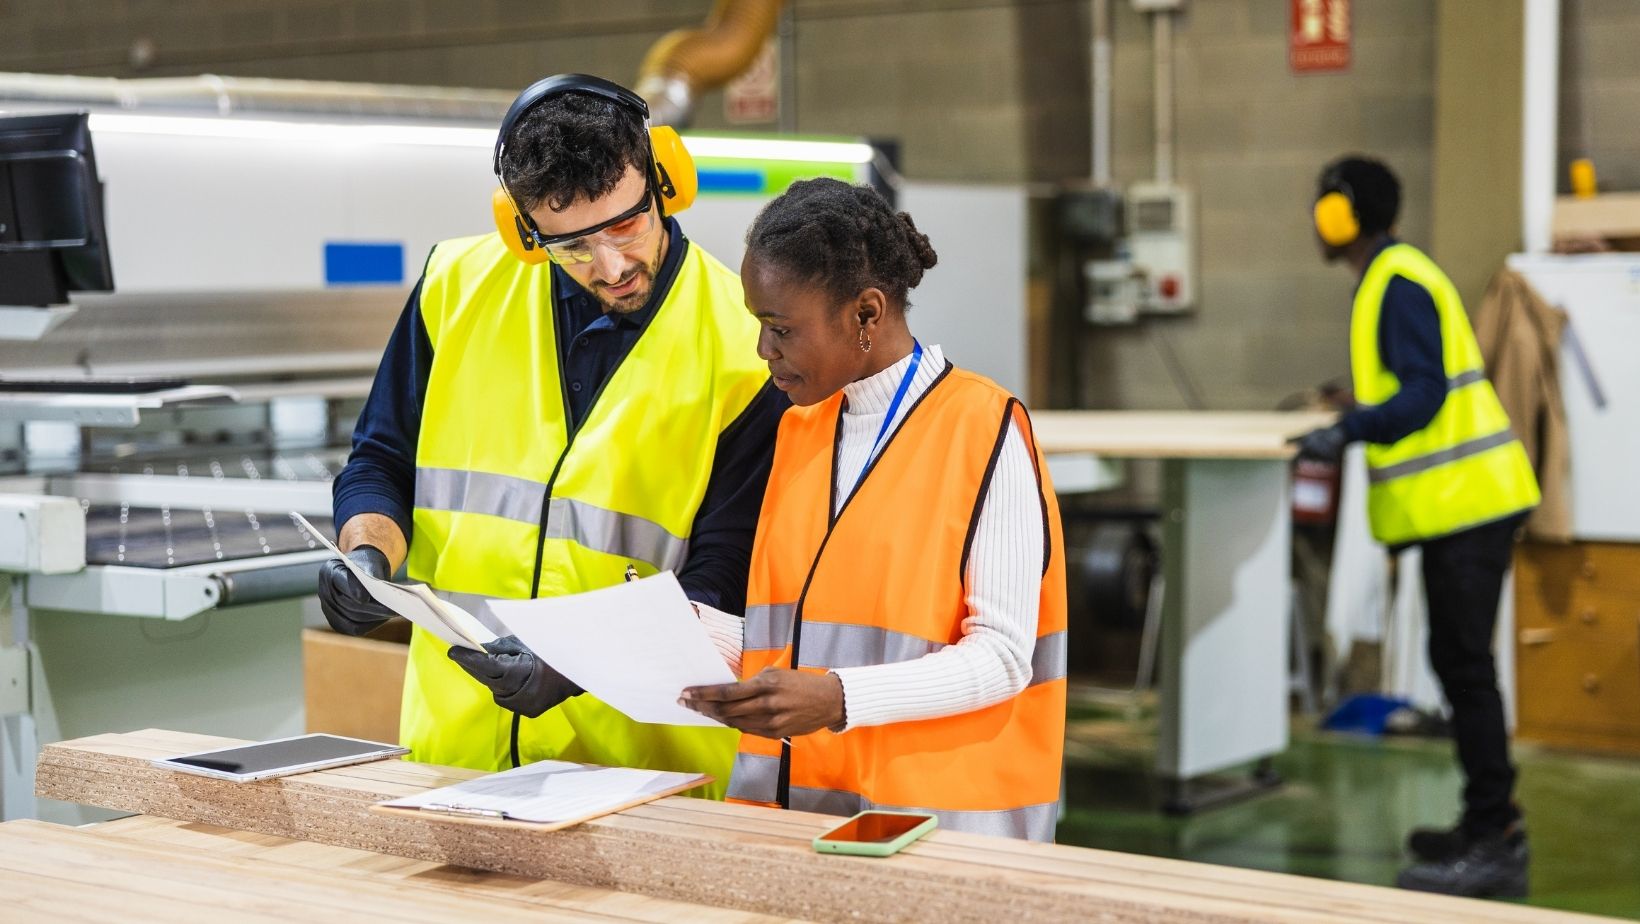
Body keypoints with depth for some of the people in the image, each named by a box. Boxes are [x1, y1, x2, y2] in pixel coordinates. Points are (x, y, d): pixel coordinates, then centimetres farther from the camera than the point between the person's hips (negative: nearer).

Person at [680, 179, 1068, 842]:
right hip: (793, 801, 5)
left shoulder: (984, 431, -6)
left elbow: (1002, 656, -10)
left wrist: (839, 699, -22)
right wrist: (692, 628, 0)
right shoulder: (799, 428, 15)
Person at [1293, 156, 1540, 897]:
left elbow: (1424, 393, -21)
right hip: (1460, 500, 10)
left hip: (1463, 501, -10)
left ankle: (1492, 844, -6)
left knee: (1464, 667, -8)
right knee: (1461, 664, 15)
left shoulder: (1399, 285, -14)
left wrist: (1349, 433, -26)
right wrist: (1352, 407, 29)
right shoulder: (1393, 277, 17)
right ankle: (1491, 826, 22)